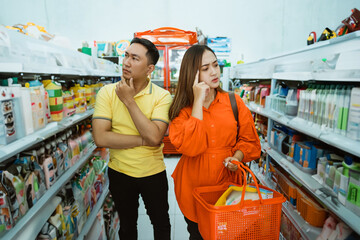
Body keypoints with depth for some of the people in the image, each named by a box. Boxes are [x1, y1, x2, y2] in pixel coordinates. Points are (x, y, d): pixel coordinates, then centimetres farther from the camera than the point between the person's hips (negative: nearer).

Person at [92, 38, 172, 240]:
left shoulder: (162, 96, -15)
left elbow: (154, 137, -27)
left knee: (161, 224, 22)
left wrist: (129, 101, -25)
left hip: (153, 173, -1)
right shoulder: (107, 92, -10)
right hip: (119, 172, 2)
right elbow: (100, 138, -18)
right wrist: (143, 140, -21)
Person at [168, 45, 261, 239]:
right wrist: (198, 101, -22)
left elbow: (249, 140, 5)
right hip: (194, 188, -1)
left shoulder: (234, 102, -3)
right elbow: (190, 146, -25)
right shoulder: (182, 109, -7)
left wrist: (238, 156, -16)